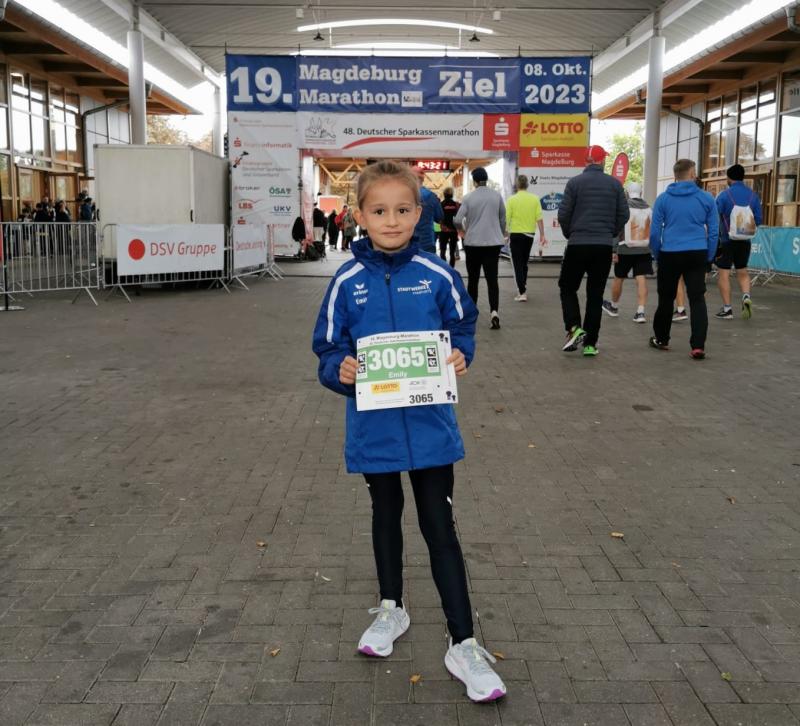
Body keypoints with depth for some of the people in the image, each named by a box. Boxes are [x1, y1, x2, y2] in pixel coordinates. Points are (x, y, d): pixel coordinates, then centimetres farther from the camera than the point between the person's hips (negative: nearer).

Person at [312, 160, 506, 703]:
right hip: (374, 427, 2)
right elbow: (329, 348, 0)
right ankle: (392, 609, 43)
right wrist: (341, 371, -21)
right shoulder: (347, 281, -5)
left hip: (430, 425, -1)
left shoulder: (437, 276, -6)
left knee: (439, 526, 5)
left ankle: (463, 644, 15)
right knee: (386, 515, 20)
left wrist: (461, 357, -15)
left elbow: (463, 328, 5)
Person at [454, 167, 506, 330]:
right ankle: (494, 312, -20)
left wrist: (464, 228, 12)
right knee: (492, 278, -2)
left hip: (473, 243, -1)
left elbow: (457, 221, -9)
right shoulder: (497, 196, 0)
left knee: (473, 279, 13)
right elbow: (503, 219, 7)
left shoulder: (469, 197, -6)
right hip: (493, 242, 1)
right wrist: (501, 235, 23)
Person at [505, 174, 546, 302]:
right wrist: (542, 235, 3)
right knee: (524, 263, 20)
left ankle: (522, 292, -8)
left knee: (518, 265, 0)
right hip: (529, 234, 3)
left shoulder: (512, 199, -8)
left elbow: (506, 219, -10)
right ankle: (523, 288, 30)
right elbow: (539, 218, -4)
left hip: (516, 234, -3)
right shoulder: (535, 199, -1)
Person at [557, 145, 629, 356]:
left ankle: (574, 328, -9)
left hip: (577, 245, -2)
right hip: (604, 246, 2)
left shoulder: (575, 182, -3)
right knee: (595, 295, 8)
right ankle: (590, 343, 7)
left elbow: (563, 214, -4)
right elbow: (624, 214, 4)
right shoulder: (615, 184, 4)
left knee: (568, 288, 13)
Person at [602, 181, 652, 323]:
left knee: (618, 278, 14)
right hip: (644, 250, 3)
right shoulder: (648, 208, 7)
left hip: (626, 249, -3)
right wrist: (652, 248, 18)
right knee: (641, 280, -1)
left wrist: (614, 250, -9)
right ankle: (640, 312, -7)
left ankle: (613, 307, 31)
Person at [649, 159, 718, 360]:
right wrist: (709, 257, 13)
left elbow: (654, 231, 0)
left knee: (666, 299, 14)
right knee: (697, 299, 2)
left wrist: (657, 255, 11)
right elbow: (713, 232, 4)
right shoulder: (706, 198, 3)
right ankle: (698, 346, -7)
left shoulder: (663, 198, 1)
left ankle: (661, 339, 27)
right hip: (697, 255, 0)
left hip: (670, 255, 0)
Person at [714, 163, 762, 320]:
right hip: (745, 241, 4)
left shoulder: (724, 195, -12)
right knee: (742, 272, 19)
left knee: (723, 273, 4)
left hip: (726, 241, -4)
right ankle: (746, 296, -4)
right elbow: (758, 220, 1)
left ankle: (727, 309, 4)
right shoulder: (753, 195, -2)